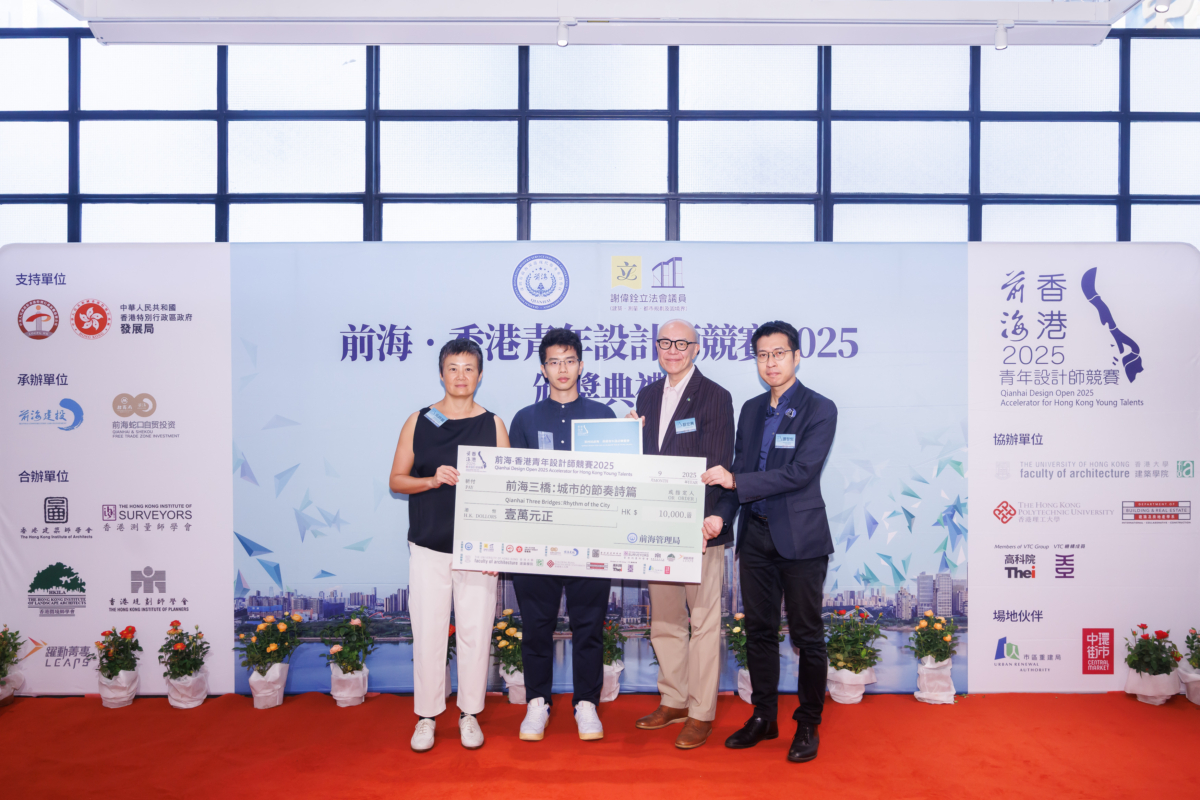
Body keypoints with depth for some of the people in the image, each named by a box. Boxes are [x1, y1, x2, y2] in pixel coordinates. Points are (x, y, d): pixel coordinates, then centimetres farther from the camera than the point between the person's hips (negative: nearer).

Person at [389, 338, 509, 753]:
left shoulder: (493, 425, 3)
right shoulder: (418, 422, 5)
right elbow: (396, 480, 6)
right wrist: (432, 480, -13)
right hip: (428, 547, 0)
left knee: (475, 632, 6)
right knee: (428, 632, 5)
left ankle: (469, 713, 22)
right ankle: (426, 716, 21)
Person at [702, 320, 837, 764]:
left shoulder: (820, 409, -7)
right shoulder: (751, 410, 11)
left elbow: (801, 472, -18)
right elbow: (737, 472, 11)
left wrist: (735, 480, -19)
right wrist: (721, 514, -5)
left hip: (799, 536, -5)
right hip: (755, 534, 6)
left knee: (806, 634, 5)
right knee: (759, 629, 13)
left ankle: (808, 726, 21)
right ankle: (763, 717, 27)